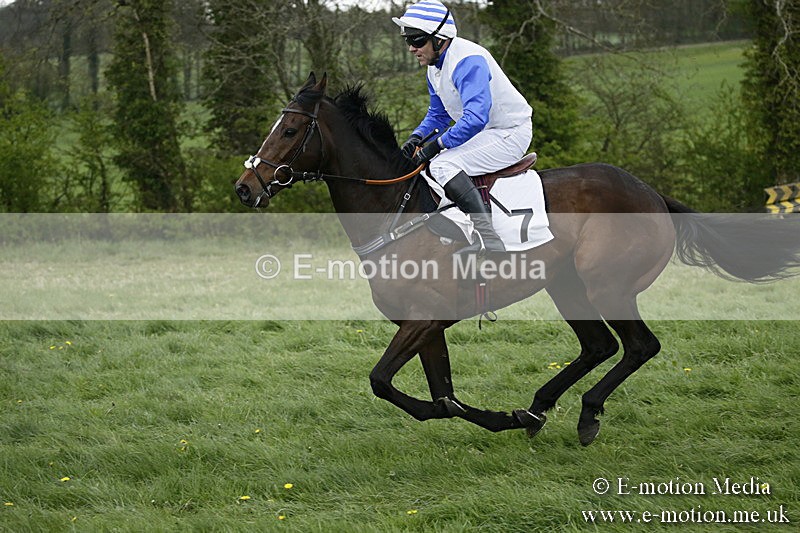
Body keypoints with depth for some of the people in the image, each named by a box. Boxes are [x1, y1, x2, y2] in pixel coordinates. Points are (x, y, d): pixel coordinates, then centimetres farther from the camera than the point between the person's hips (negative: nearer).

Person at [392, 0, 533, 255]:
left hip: (510, 134, -11)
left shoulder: (468, 61, -24)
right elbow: (438, 114, 20)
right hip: (483, 133, 11)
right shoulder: (436, 66, 9)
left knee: (443, 165, -29)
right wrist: (416, 138, -1)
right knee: (418, 162, 14)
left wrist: (437, 145, -27)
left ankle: (488, 240, -37)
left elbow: (476, 117, -33)